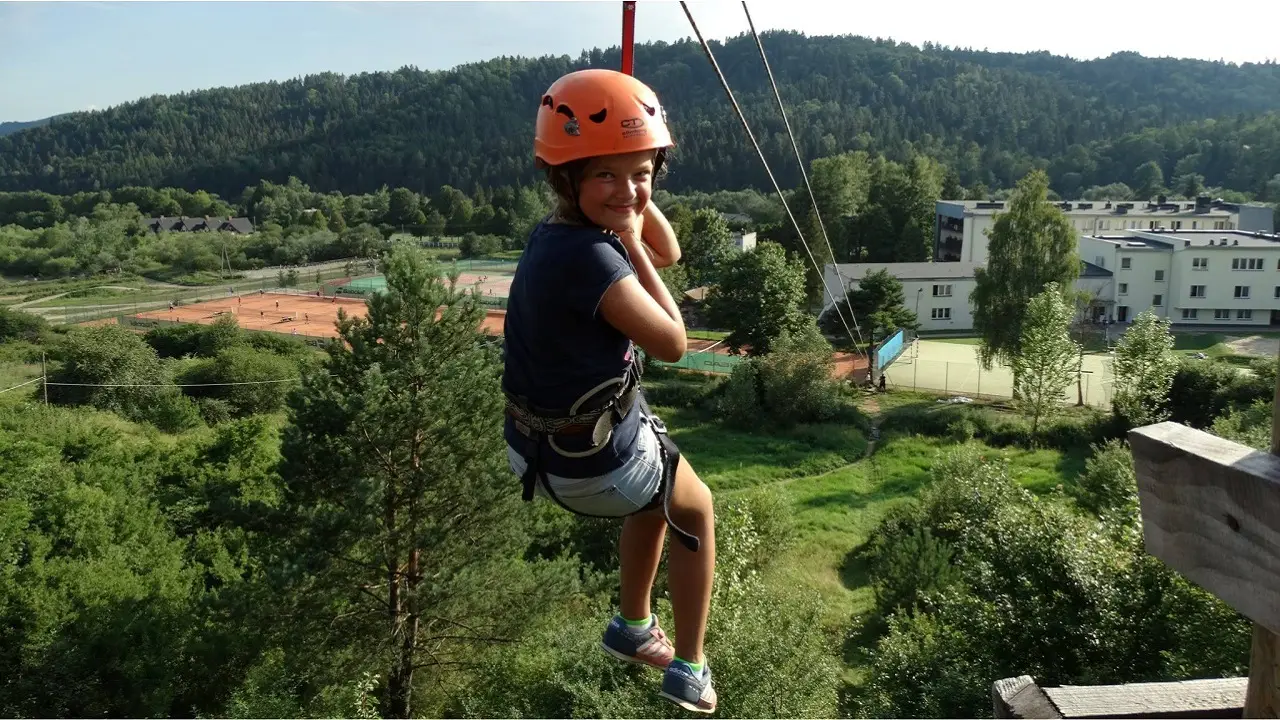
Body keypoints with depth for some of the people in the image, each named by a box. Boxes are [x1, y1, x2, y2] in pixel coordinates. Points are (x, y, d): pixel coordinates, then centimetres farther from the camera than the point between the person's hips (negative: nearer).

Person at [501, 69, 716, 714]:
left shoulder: (564, 229, -2)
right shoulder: (588, 255, -31)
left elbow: (667, 251, 11)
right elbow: (672, 342, -20)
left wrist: (636, 198, -5)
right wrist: (631, 244, -15)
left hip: (541, 445, 8)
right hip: (597, 460, -8)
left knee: (660, 493, 35)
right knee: (696, 510, 22)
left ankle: (633, 628, 49)